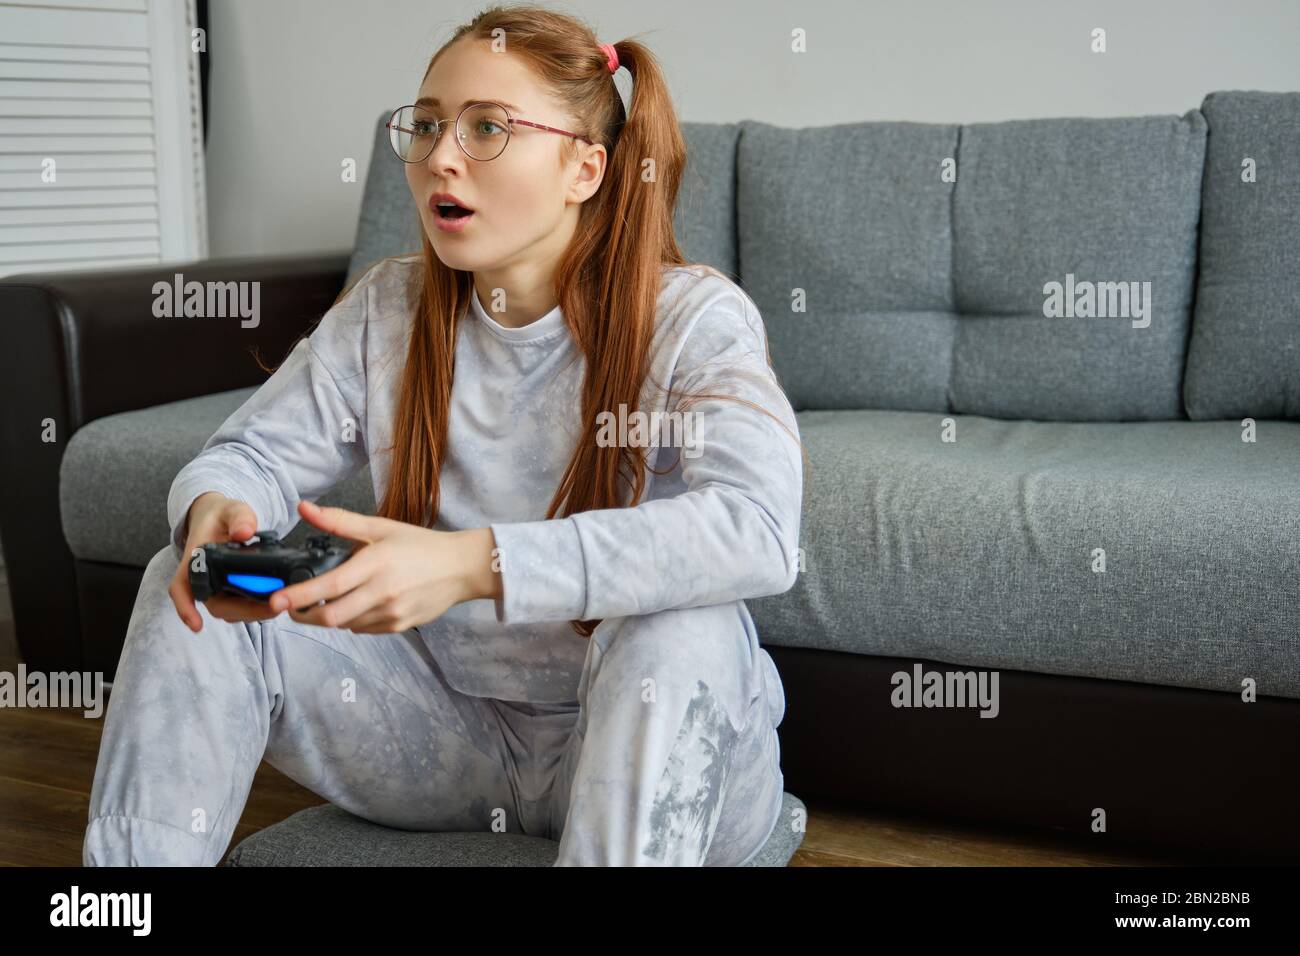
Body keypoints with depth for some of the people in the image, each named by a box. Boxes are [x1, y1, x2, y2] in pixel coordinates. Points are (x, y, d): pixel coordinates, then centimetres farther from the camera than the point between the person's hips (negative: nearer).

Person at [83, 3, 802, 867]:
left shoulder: (693, 317, -17)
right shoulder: (387, 309, 0)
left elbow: (760, 530, -34)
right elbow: (255, 452, 4)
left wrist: (476, 564, -45)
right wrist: (216, 511, -24)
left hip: (652, 738, -4)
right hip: (446, 725, 5)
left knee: (685, 631, -37)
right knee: (191, 585, -8)